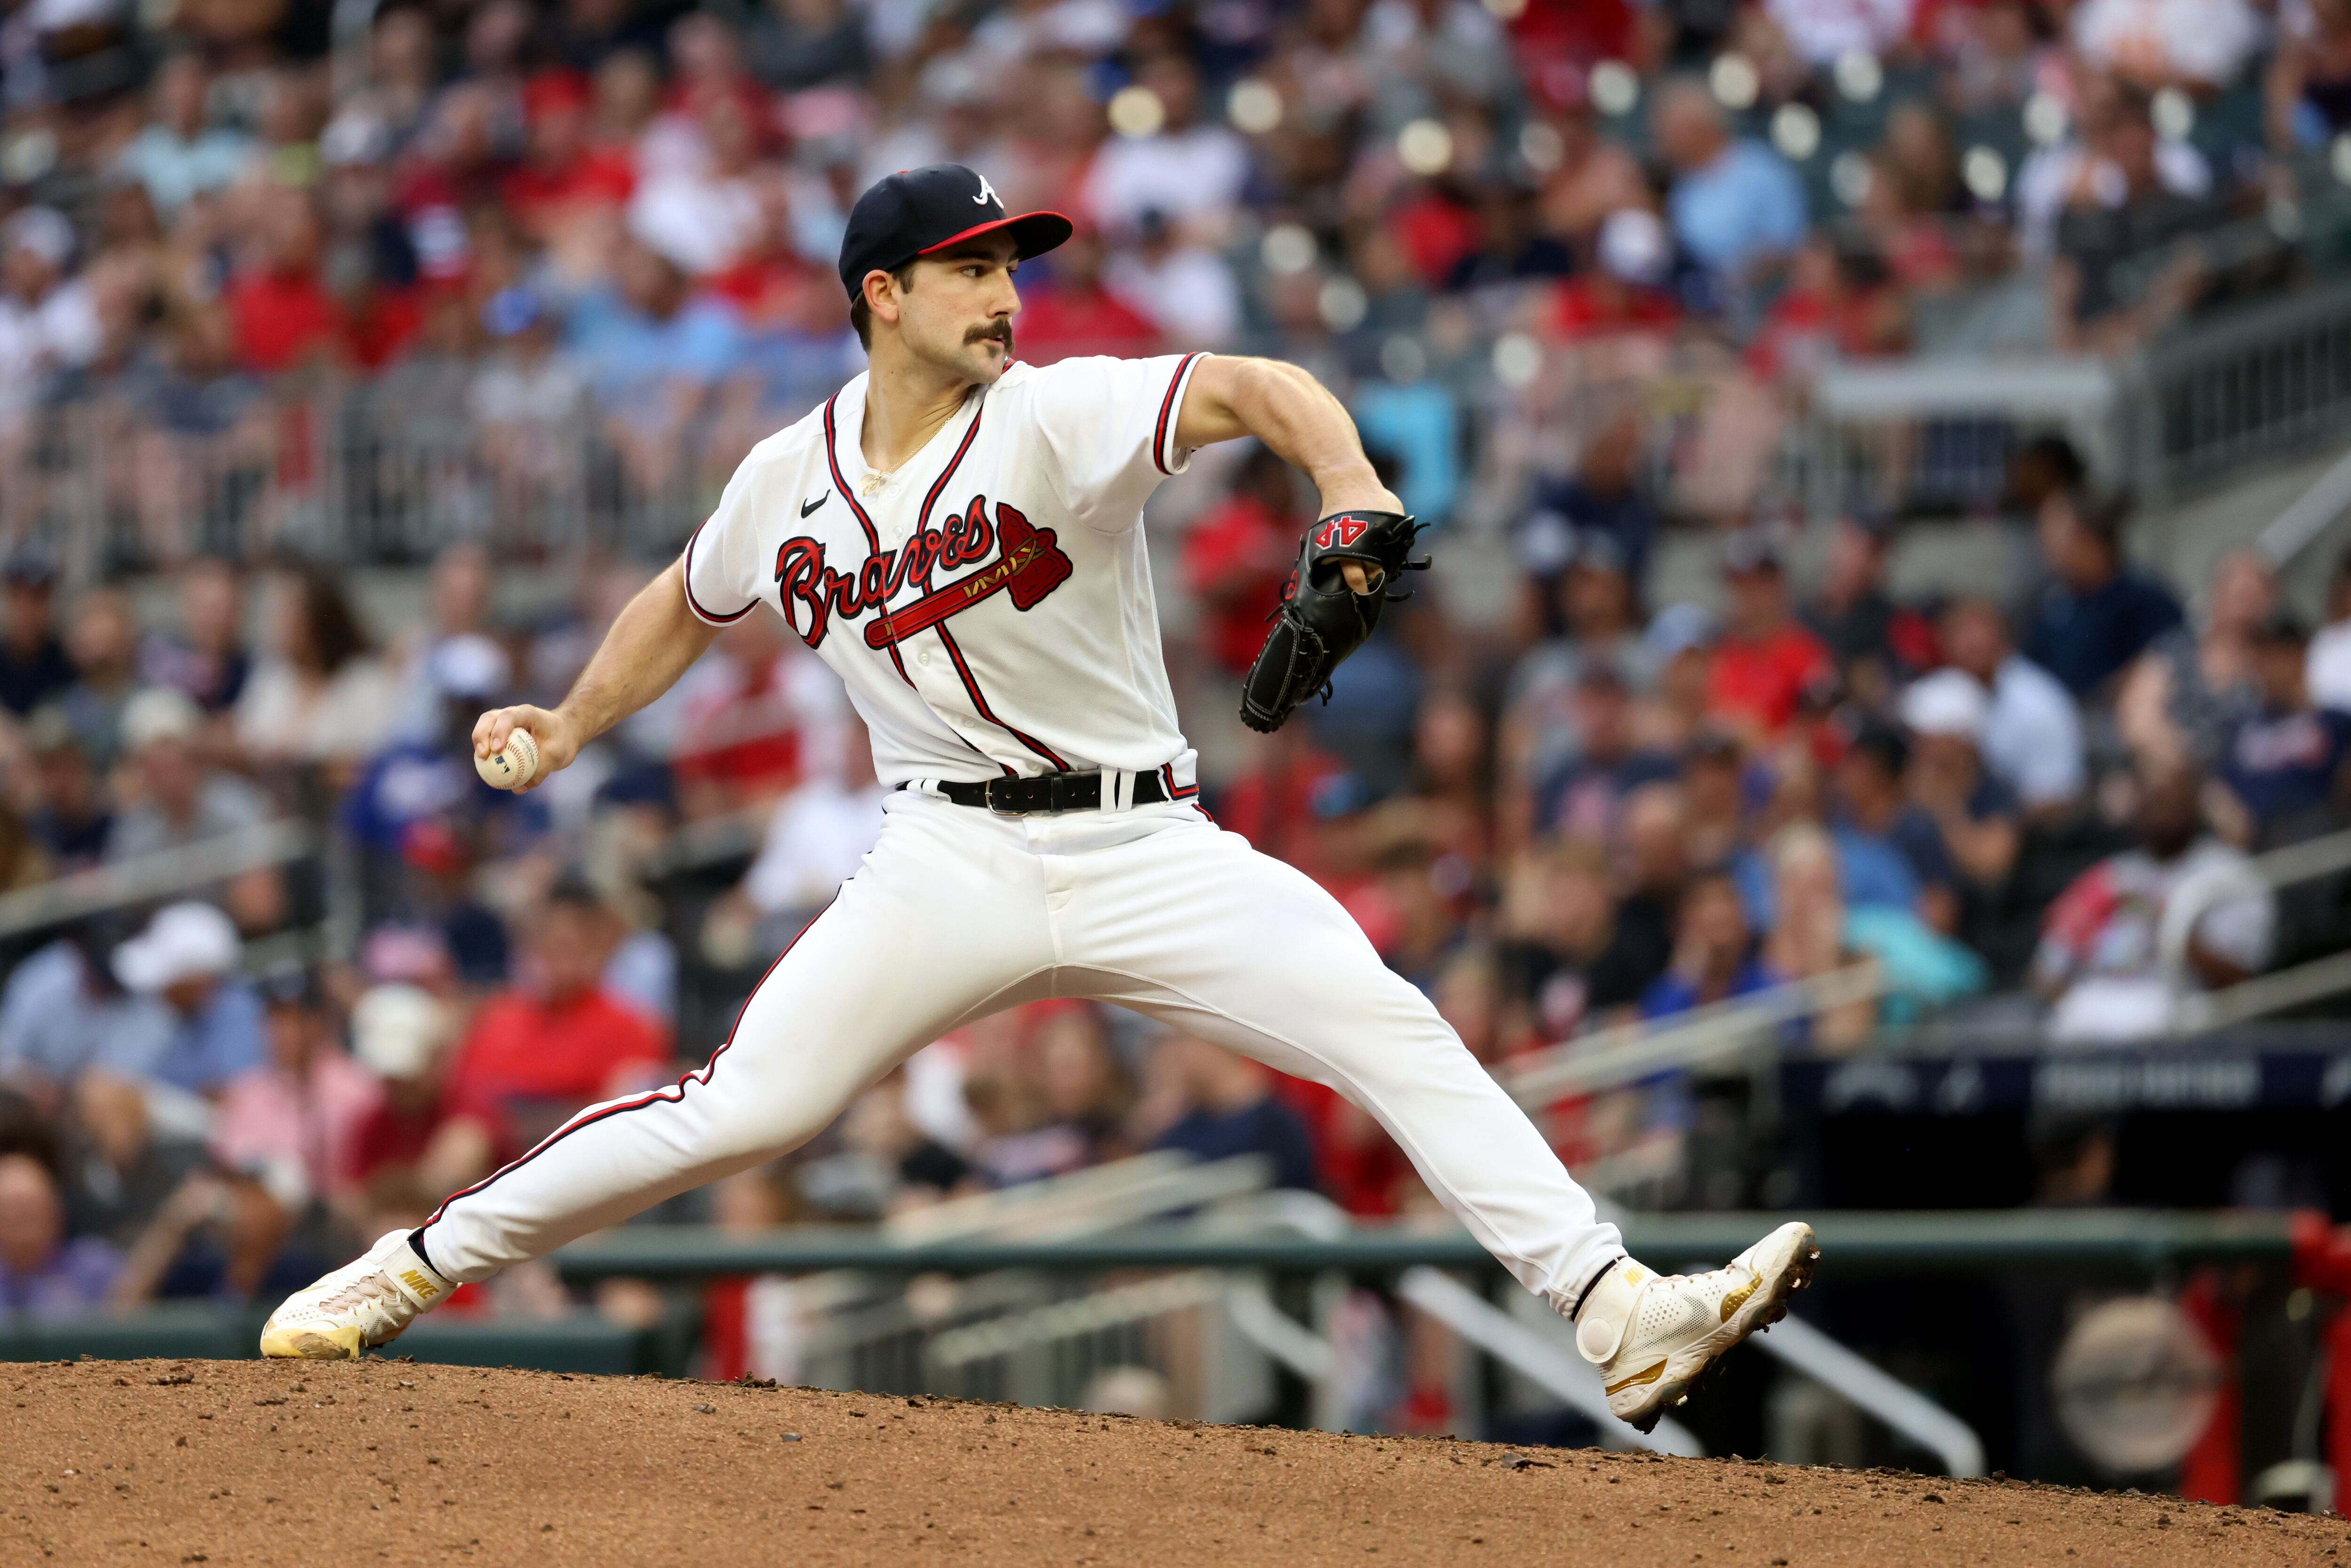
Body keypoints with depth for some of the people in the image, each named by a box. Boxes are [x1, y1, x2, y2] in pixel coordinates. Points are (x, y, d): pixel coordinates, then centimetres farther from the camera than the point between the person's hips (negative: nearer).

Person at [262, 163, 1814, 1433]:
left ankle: (1619, 1316, -21)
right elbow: (690, 603, 26)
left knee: (1395, 1035, -18)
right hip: (953, 865, 1)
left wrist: (1350, 485, -47)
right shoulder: (792, 481, 3)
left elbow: (1251, 390, -28)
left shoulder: (1058, 415, -10)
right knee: (741, 1109, -10)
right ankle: (421, 1265, 5)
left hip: (1146, 850, -1)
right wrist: (574, 725, 17)